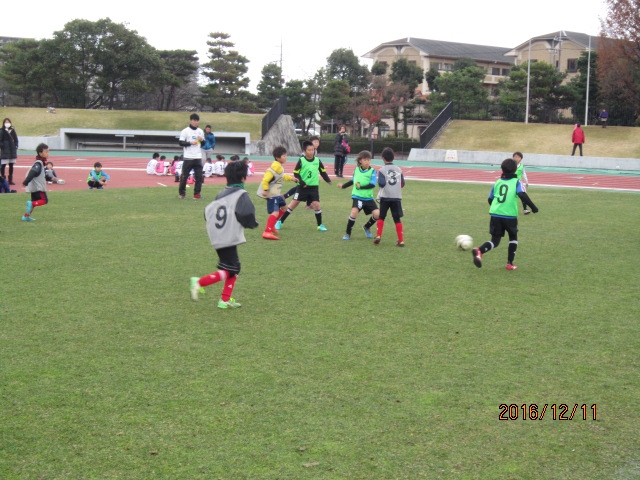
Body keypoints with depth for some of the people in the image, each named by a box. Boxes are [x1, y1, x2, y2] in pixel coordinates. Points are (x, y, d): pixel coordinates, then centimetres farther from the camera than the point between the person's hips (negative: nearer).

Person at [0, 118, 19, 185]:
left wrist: (16, 146, 4)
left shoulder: (13, 130, 10)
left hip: (12, 150, 5)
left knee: (11, 165, 9)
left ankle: (10, 180, 15)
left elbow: (16, 139, 14)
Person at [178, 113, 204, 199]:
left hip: (198, 157, 4)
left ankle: (197, 193, 3)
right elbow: (180, 143, -6)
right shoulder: (185, 131, -2)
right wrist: (190, 143, -19)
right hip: (188, 157, -3)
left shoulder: (200, 131, 11)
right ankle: (181, 192, 19)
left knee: (199, 176, -3)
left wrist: (202, 140, -5)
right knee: (184, 176, 2)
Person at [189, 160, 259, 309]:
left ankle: (225, 300, 15)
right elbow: (247, 216, -21)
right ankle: (199, 282, -13)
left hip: (218, 239, 8)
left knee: (234, 268, 17)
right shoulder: (241, 195, -10)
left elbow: (207, 212, 11)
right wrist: (254, 224, 0)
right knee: (229, 271, -2)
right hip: (229, 239, -8)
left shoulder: (222, 194, 12)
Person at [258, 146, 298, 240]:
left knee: (283, 207, 26)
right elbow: (265, 179, -29)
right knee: (275, 212, -22)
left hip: (277, 193, 11)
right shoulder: (274, 168, -22)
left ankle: (271, 225, 35)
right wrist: (265, 190, -31)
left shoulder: (279, 167, 10)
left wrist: (291, 178, 31)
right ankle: (267, 232, -29)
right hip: (271, 194, -11)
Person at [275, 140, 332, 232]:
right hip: (302, 187, -2)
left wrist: (328, 180, -2)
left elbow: (323, 172, 10)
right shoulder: (301, 161, -9)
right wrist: (301, 182, -19)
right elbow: (296, 173, -6)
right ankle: (280, 221, 9)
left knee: (316, 205, -7)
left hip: (314, 187, 2)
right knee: (293, 204, 0)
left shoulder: (317, 160, 0)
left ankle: (320, 225, 10)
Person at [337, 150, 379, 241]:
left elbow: (372, 184, -18)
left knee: (377, 214, -11)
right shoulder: (356, 170, 5)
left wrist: (361, 187, -26)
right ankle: (348, 233, -4)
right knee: (354, 212, -22)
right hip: (357, 196, 1)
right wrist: (343, 186, 31)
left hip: (368, 197, 0)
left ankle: (367, 227, 21)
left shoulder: (373, 171, -6)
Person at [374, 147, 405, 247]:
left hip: (385, 197, -2)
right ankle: (401, 240, 0)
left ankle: (378, 235, 5)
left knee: (381, 217, 15)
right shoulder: (399, 170, 4)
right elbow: (402, 184, 7)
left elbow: (381, 183, -16)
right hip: (397, 197, 2)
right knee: (397, 219, 5)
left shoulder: (382, 170, -7)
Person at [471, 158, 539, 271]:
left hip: (495, 215, 3)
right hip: (510, 216, -3)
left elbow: (490, 199, 16)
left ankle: (479, 251, -24)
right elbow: (522, 195, -13)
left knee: (495, 241, 6)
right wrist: (533, 207, -7)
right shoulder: (516, 182, 3)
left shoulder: (497, 182, 14)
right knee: (513, 238, 21)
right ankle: (510, 263, 15)